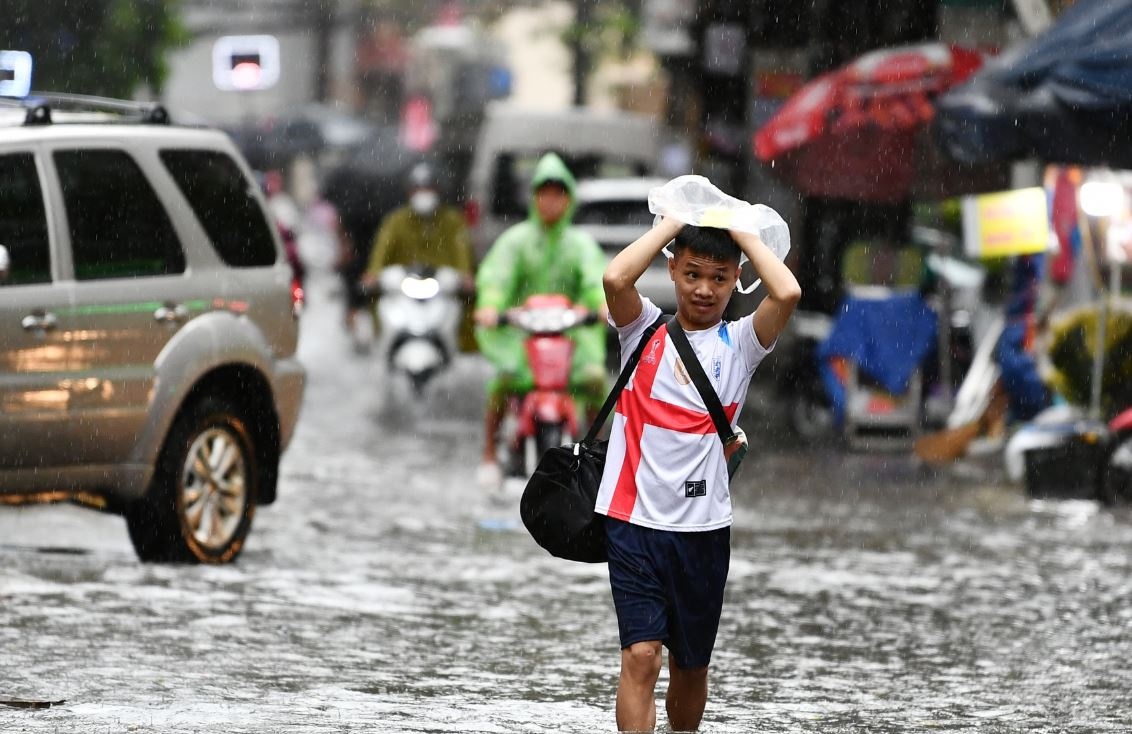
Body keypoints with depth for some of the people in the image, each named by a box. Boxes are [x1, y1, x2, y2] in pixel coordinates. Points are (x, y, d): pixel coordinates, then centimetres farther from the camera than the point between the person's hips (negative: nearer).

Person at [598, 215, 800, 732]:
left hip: (703, 527, 2)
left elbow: (787, 293, -13)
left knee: (691, 665, 12)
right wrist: (674, 222, -5)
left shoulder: (740, 344, 6)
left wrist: (742, 232, -1)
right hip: (634, 519, -2)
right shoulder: (644, 331, 5)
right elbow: (616, 277, -16)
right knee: (640, 655, -13)